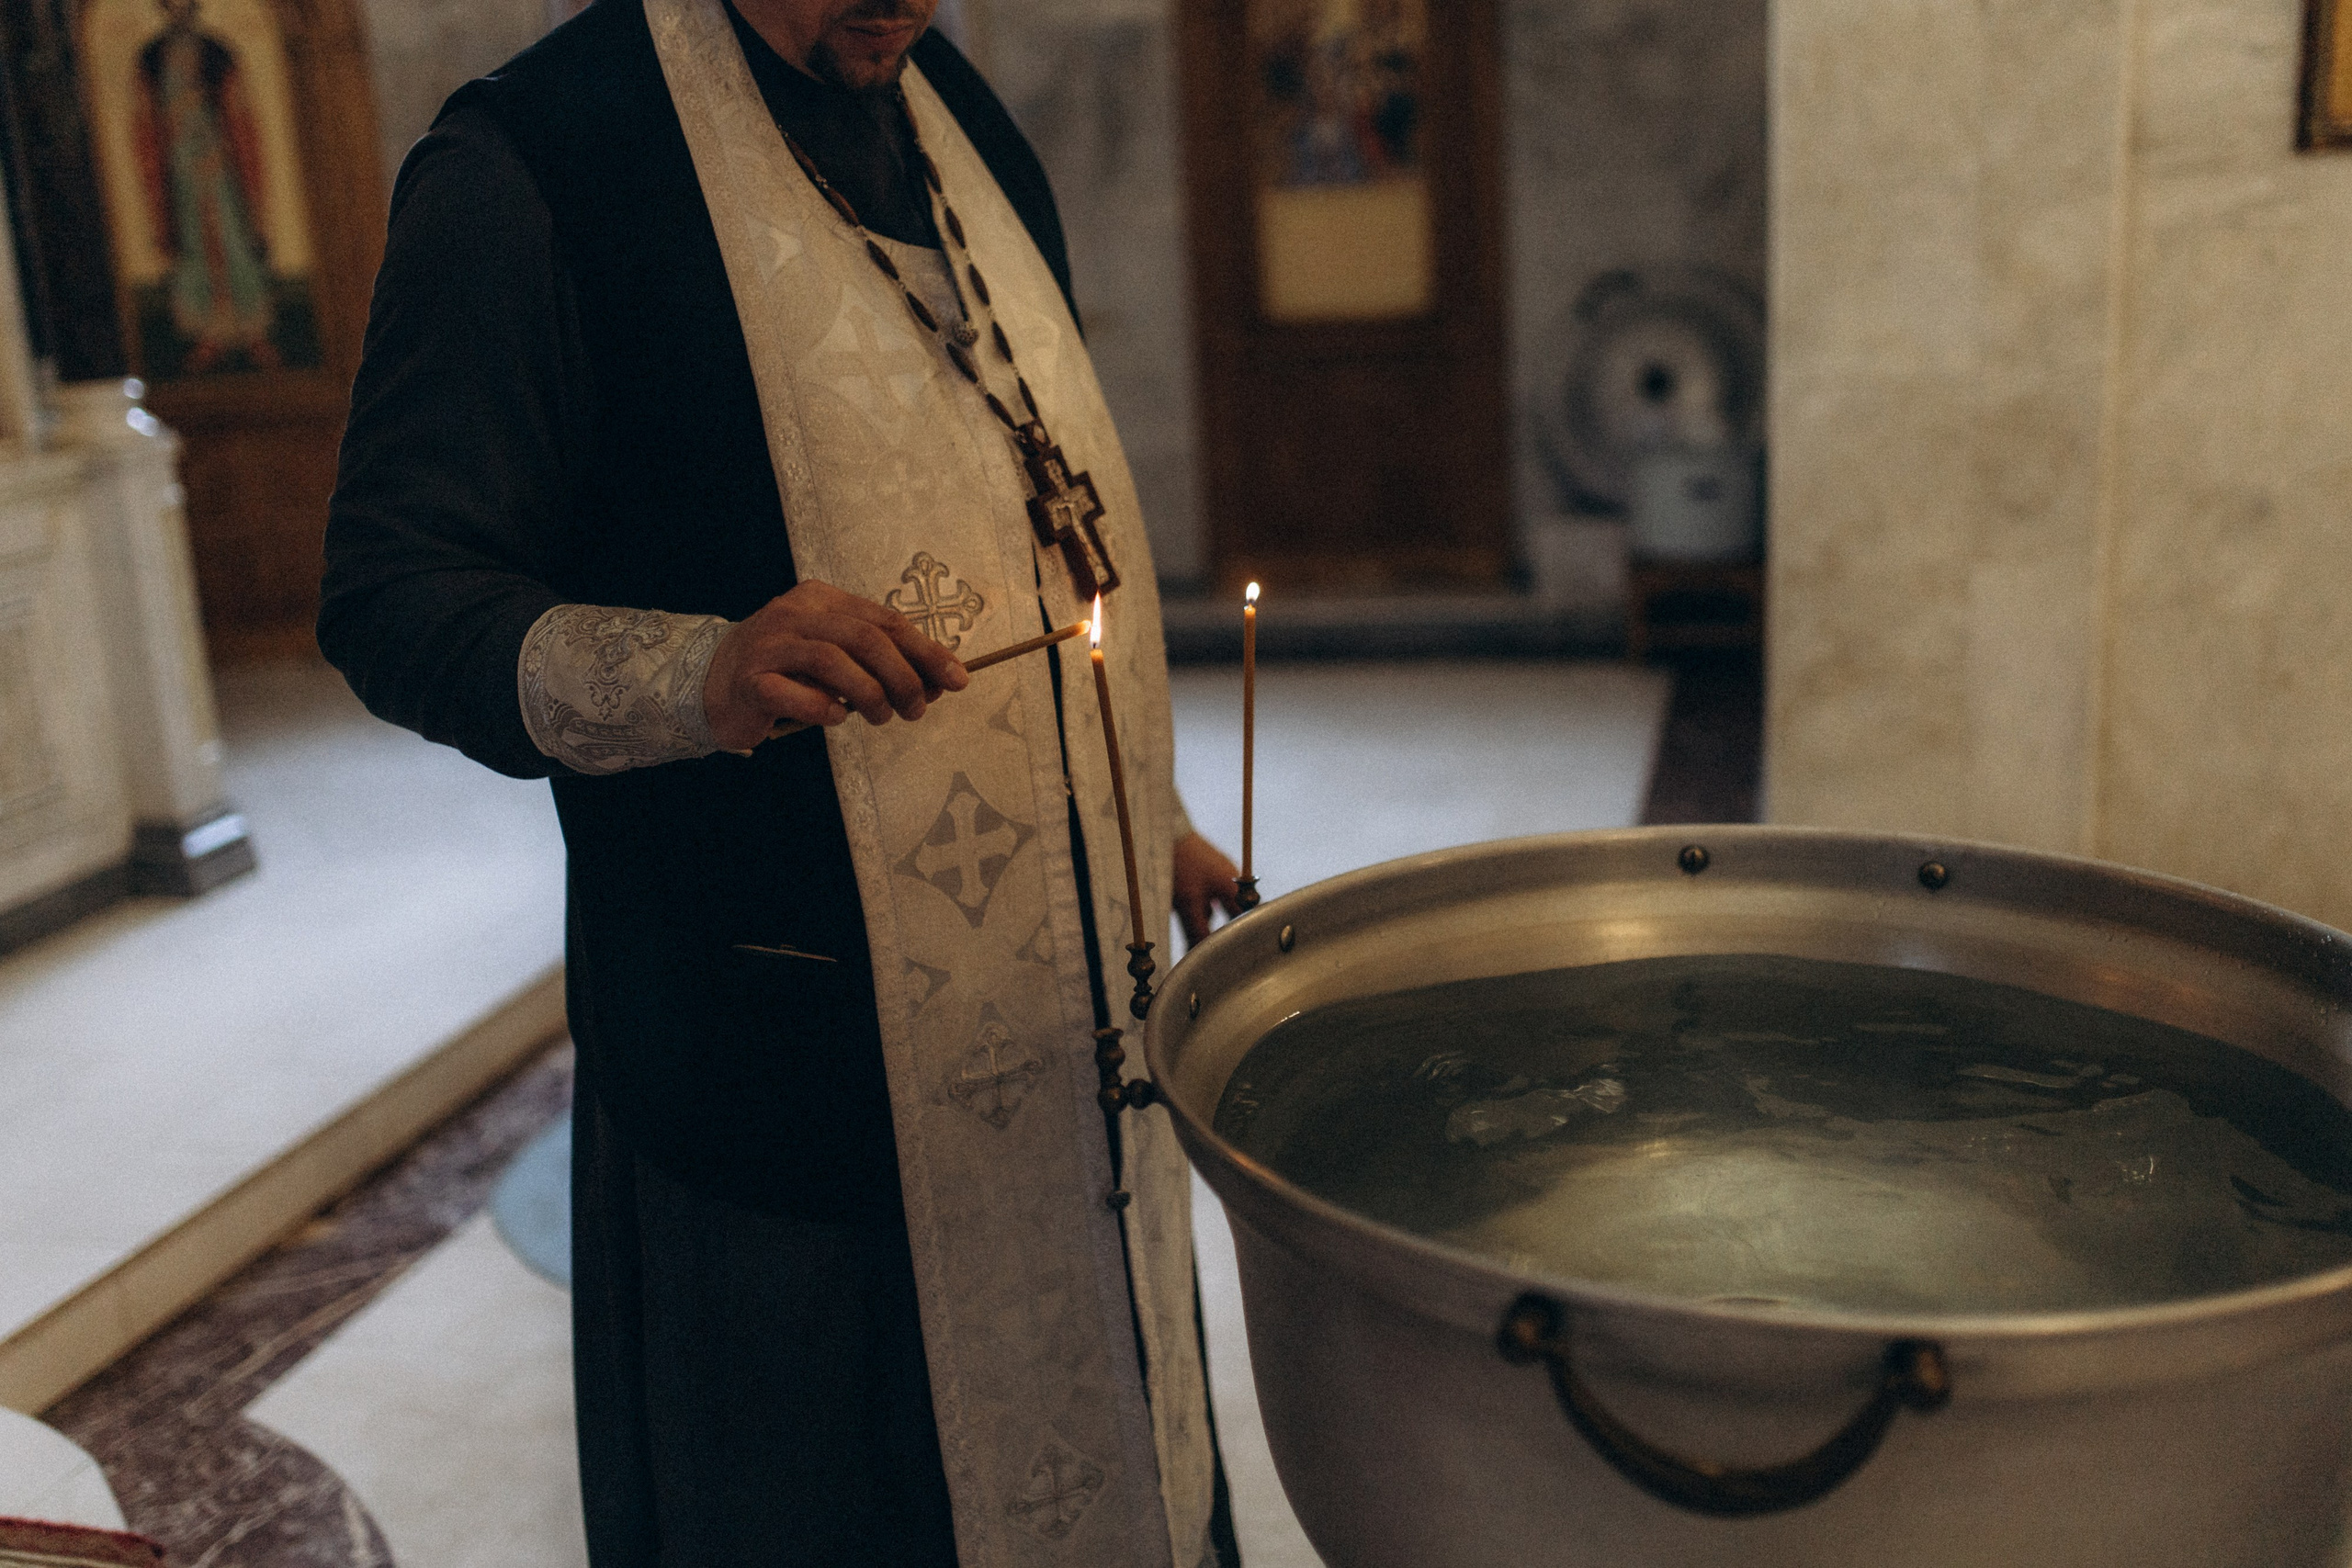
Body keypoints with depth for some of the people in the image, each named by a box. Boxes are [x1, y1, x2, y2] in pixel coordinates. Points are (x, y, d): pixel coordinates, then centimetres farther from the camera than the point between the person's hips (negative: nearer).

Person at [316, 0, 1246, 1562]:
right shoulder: (534, 161, -12)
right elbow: (394, 600, -15)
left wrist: (1144, 813, 20)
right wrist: (698, 672, -33)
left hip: (1052, 1010, 7)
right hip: (780, 1051, -6)